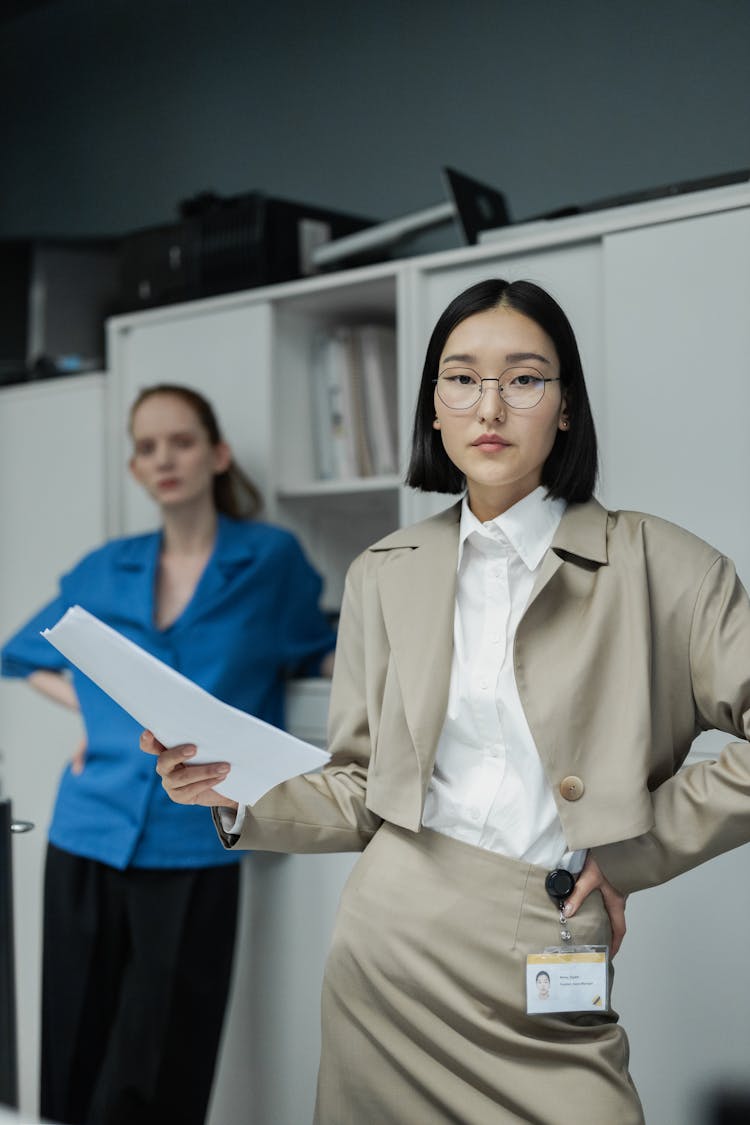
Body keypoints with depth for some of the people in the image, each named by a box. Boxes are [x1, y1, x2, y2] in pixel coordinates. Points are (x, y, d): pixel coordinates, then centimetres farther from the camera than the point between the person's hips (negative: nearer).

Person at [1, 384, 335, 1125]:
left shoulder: (271, 560, 2)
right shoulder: (105, 571, 9)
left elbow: (314, 653, 15)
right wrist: (94, 708, 6)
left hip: (192, 851, -3)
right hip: (86, 839, 3)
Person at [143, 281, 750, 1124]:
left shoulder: (656, 564, -2)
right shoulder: (385, 576, 8)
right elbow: (362, 794, 8)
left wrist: (636, 854, -6)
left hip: (549, 961, -2)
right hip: (391, 938, 2)